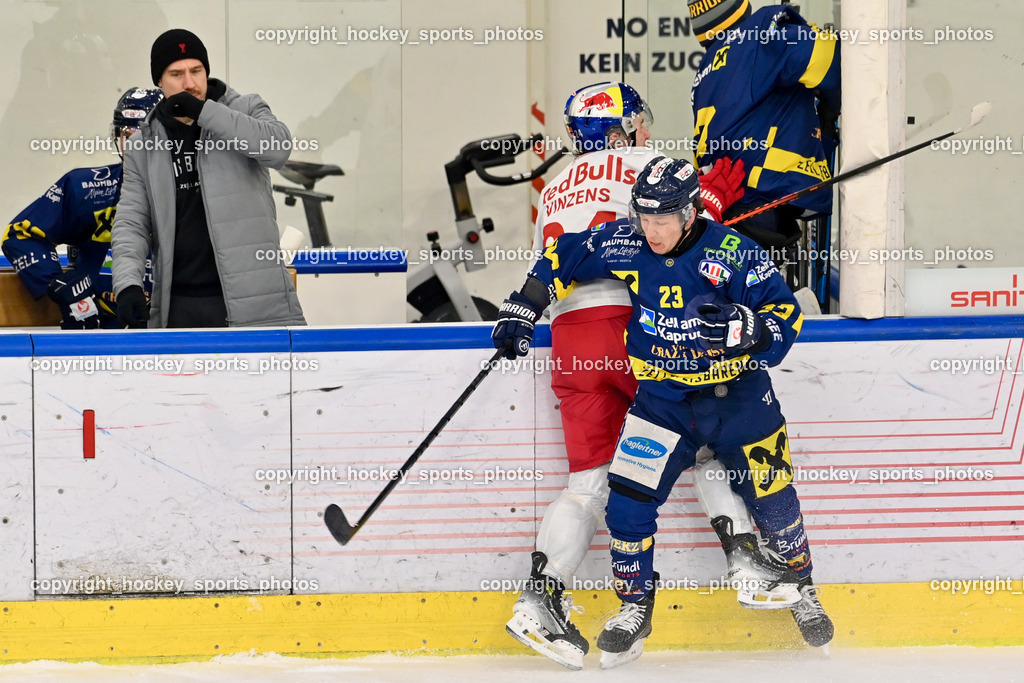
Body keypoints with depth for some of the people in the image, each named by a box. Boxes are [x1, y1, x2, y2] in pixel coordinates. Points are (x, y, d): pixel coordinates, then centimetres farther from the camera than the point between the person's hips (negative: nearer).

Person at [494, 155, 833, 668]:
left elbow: (785, 314, -16)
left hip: (736, 395, -2)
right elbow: (562, 258, 6)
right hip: (661, 398, 2)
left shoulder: (733, 254, -17)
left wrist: (745, 325, -35)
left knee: (771, 496, 0)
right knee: (627, 497, -10)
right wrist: (522, 311, 4)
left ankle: (801, 589, 27)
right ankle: (635, 606, 8)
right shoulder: (622, 245, -8)